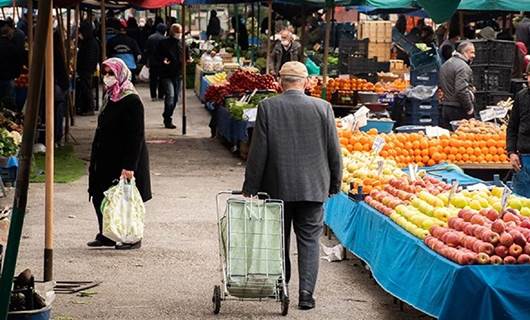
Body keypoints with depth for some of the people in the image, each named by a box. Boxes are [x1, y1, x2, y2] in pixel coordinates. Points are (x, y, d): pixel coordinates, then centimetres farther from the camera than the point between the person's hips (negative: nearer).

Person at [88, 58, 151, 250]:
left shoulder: (131, 102, -17)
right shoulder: (110, 97, 11)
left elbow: (135, 136, -21)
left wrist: (129, 166, -25)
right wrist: (94, 160, 18)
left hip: (123, 161, -9)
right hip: (106, 159, 9)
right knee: (99, 196, 9)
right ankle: (106, 235, 20)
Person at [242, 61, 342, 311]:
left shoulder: (267, 107, -8)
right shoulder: (322, 108, -4)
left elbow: (258, 151, -7)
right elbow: (334, 150, 1)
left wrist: (250, 187, 0)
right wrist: (335, 183, 13)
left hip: (276, 187, 0)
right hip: (313, 187, 0)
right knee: (309, 240, 6)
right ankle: (306, 292, -3)